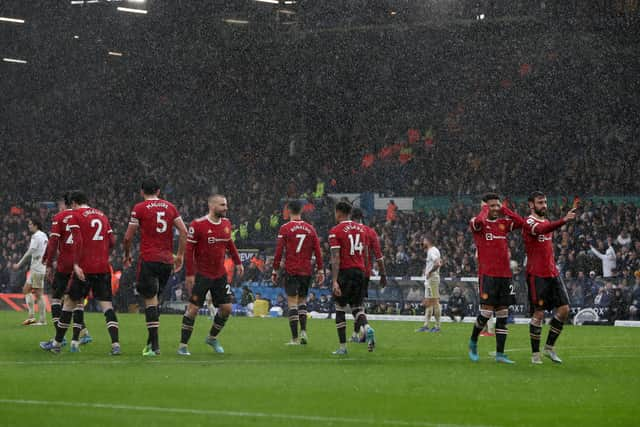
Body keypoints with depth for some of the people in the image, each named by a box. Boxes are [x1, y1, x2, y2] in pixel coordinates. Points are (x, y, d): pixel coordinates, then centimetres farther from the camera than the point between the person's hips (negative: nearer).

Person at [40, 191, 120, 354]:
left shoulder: (75, 215, -1)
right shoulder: (102, 215, 16)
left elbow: (78, 241, -13)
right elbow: (111, 242, 12)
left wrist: (76, 264, -17)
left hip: (85, 267, -4)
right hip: (103, 267, 4)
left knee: (70, 301, 7)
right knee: (106, 304, 1)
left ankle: (57, 343, 16)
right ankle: (115, 344, -14)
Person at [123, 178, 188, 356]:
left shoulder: (139, 208, -2)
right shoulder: (170, 207, 10)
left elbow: (128, 236, -1)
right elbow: (183, 231, 6)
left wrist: (127, 255, 16)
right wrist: (180, 255, 13)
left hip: (148, 259, -4)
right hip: (167, 260, 4)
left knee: (150, 300, -5)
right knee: (155, 299, 16)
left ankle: (154, 345, -11)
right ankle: (151, 341, 16)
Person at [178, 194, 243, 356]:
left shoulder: (226, 224, 4)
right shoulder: (198, 225, -15)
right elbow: (189, 249, -14)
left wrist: (237, 262, 16)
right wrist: (190, 274, -17)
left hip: (220, 274, 6)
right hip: (202, 274, -6)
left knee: (227, 308, 6)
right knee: (193, 308, -6)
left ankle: (212, 338, 27)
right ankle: (183, 345, 1)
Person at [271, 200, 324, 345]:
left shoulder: (285, 228, -4)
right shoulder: (310, 228, 6)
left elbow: (279, 251, -6)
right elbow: (317, 251, 5)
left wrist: (275, 271, 0)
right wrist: (320, 270, 10)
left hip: (291, 271, -3)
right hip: (306, 271, 3)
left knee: (292, 303, -2)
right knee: (302, 301, 18)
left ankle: (295, 338, -6)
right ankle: (303, 331, 1)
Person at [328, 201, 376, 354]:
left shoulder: (335, 231, -8)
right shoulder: (361, 228, 10)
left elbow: (336, 258, -15)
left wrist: (334, 281, -18)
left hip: (345, 272, -5)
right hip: (360, 271, 5)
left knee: (340, 309, 6)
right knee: (357, 307, 14)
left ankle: (343, 346, 4)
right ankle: (367, 328, -16)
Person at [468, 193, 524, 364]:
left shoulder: (504, 222, 12)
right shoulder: (478, 223, -2)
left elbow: (521, 222, -3)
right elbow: (478, 222, -27)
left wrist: (505, 209, 0)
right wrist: (485, 209, -8)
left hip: (505, 274, 5)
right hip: (487, 274, -5)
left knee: (503, 314, 4)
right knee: (486, 312, -10)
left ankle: (500, 354, 7)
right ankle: (473, 342, 15)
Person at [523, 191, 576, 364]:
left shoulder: (547, 221, 16)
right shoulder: (529, 222, -10)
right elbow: (541, 230, -34)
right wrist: (564, 220, -48)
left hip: (552, 273, 8)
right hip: (537, 275, -8)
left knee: (564, 309, 1)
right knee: (539, 313, -5)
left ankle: (549, 347, 14)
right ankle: (535, 353, 4)